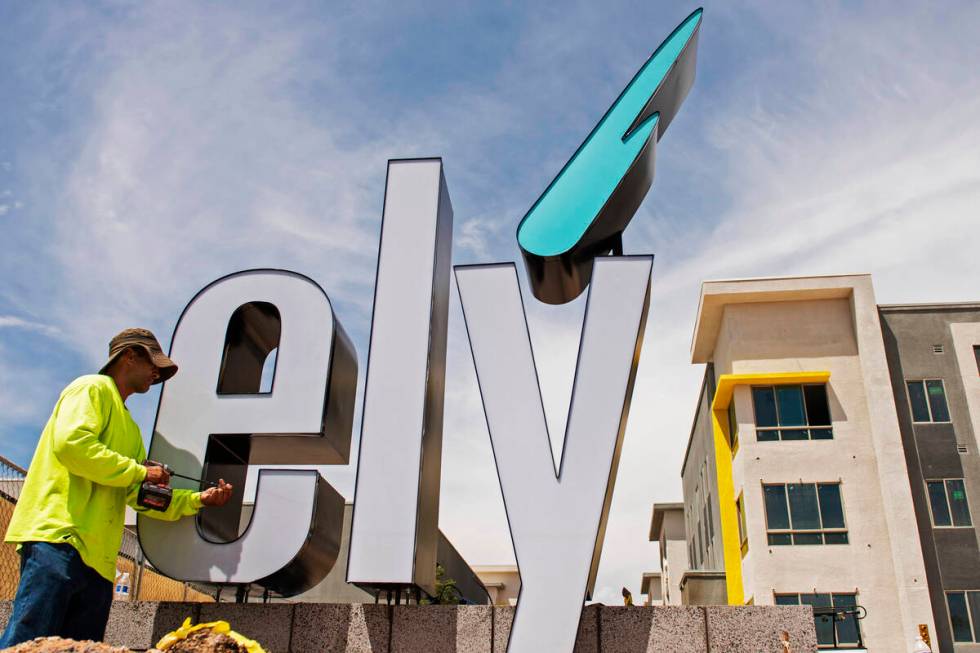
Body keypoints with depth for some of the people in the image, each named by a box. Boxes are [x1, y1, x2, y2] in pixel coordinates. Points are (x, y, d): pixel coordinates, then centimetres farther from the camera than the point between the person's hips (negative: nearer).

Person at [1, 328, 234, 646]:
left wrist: (197, 499, 12)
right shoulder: (92, 388, 4)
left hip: (96, 557, 9)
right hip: (58, 537, -9)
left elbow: (138, 495, 24)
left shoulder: (131, 429, 29)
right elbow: (70, 443, -15)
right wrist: (139, 471, -9)